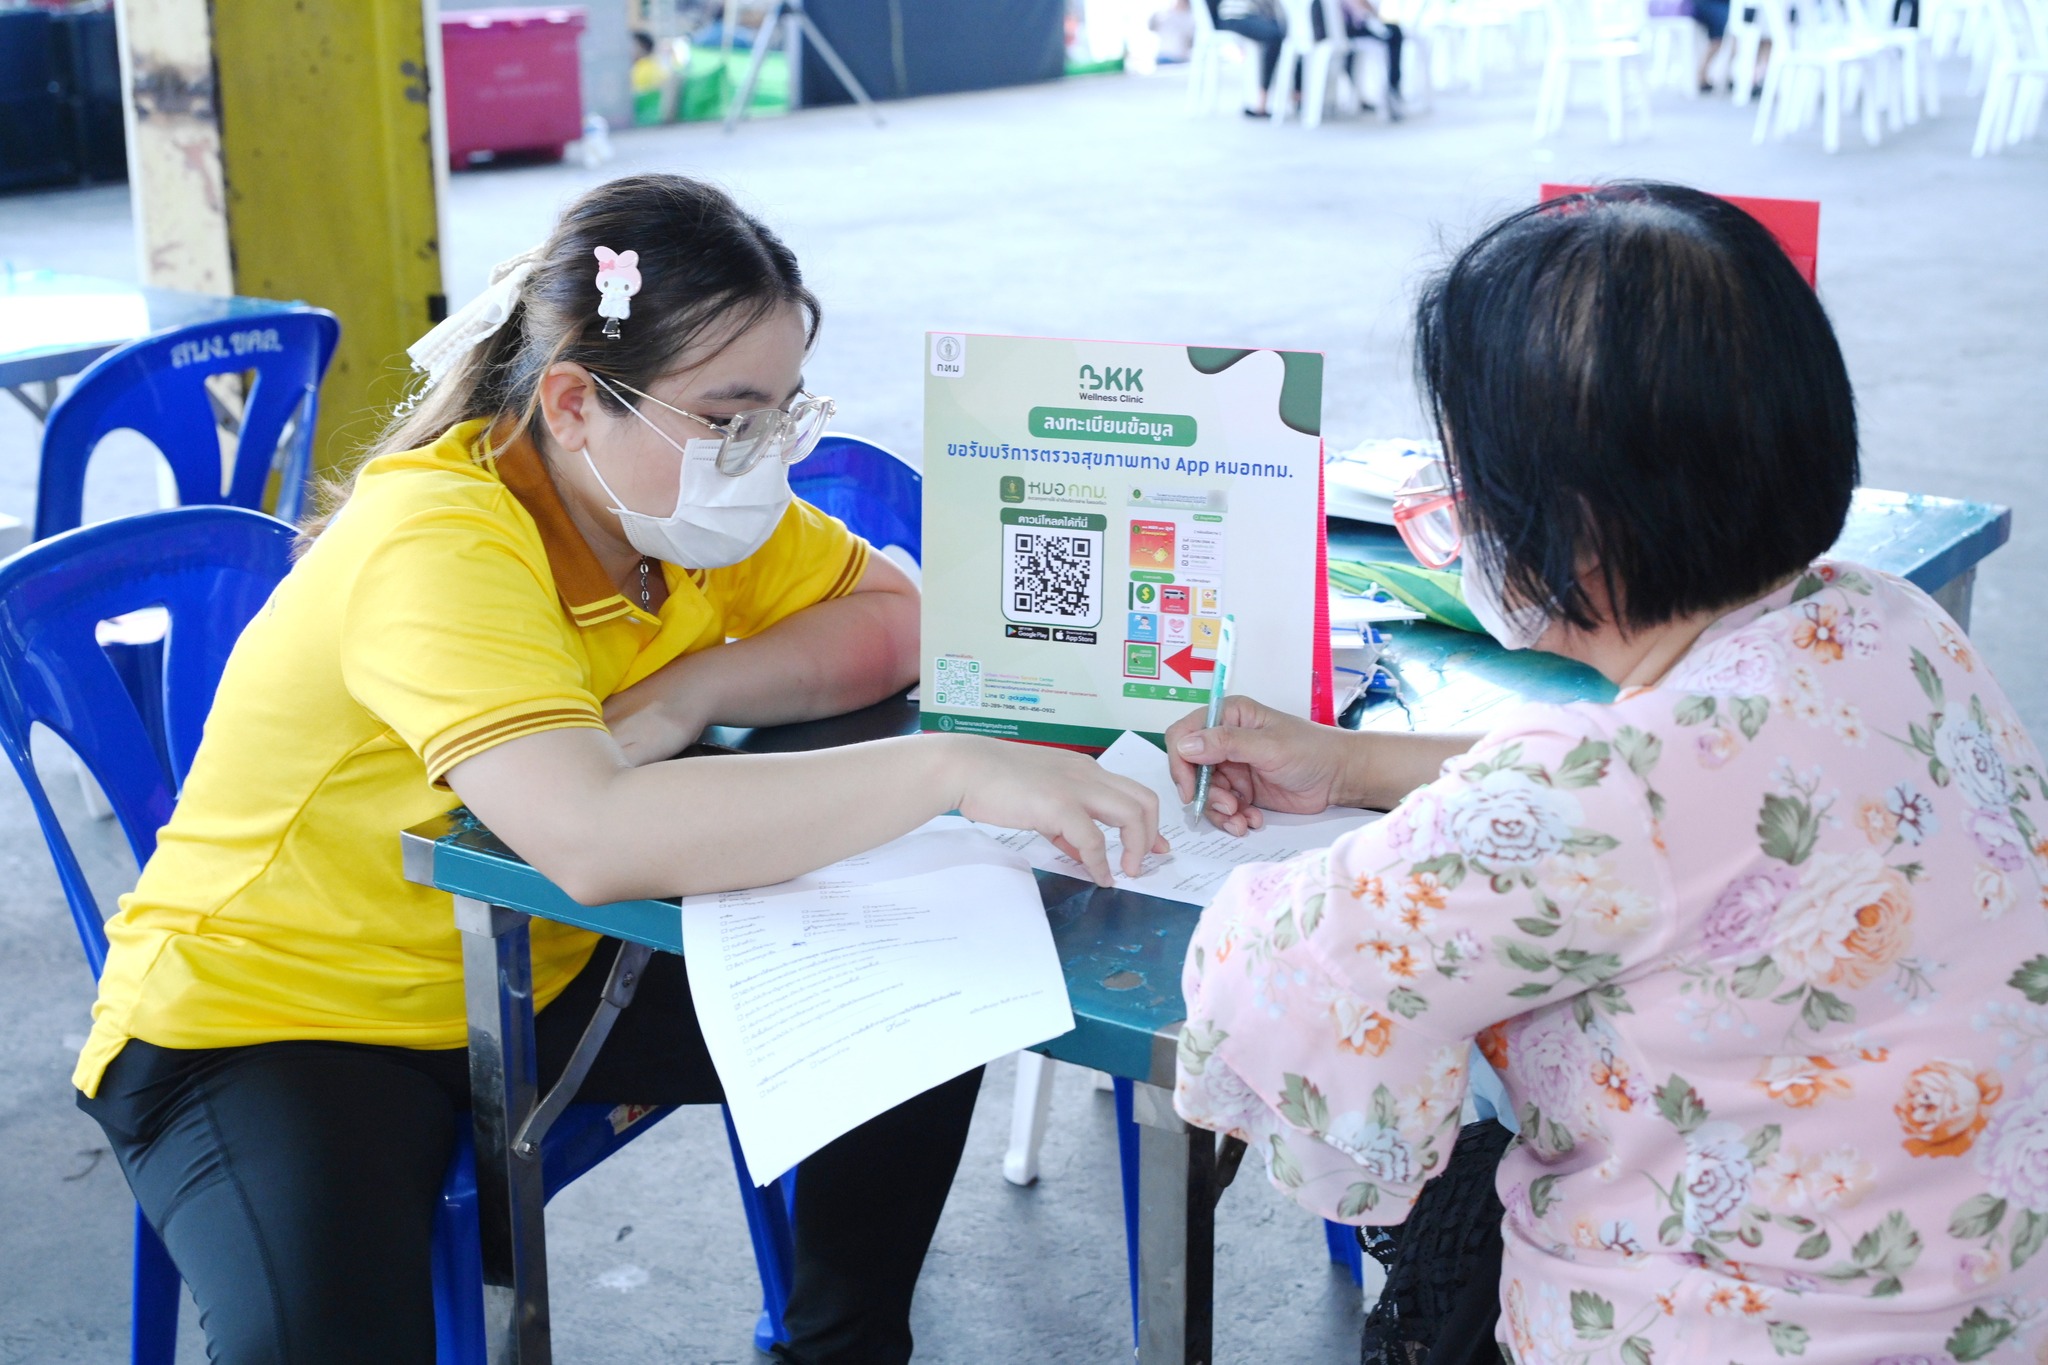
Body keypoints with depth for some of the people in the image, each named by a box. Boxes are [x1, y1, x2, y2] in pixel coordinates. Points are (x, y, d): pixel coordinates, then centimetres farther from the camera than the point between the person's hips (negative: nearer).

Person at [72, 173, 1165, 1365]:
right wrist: (952, 772, -46)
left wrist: (688, 696, -24)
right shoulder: (436, 544, -31)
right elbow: (592, 839, -45)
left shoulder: (681, 490, -7)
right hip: (275, 1017, -6)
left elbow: (899, 626, -6)